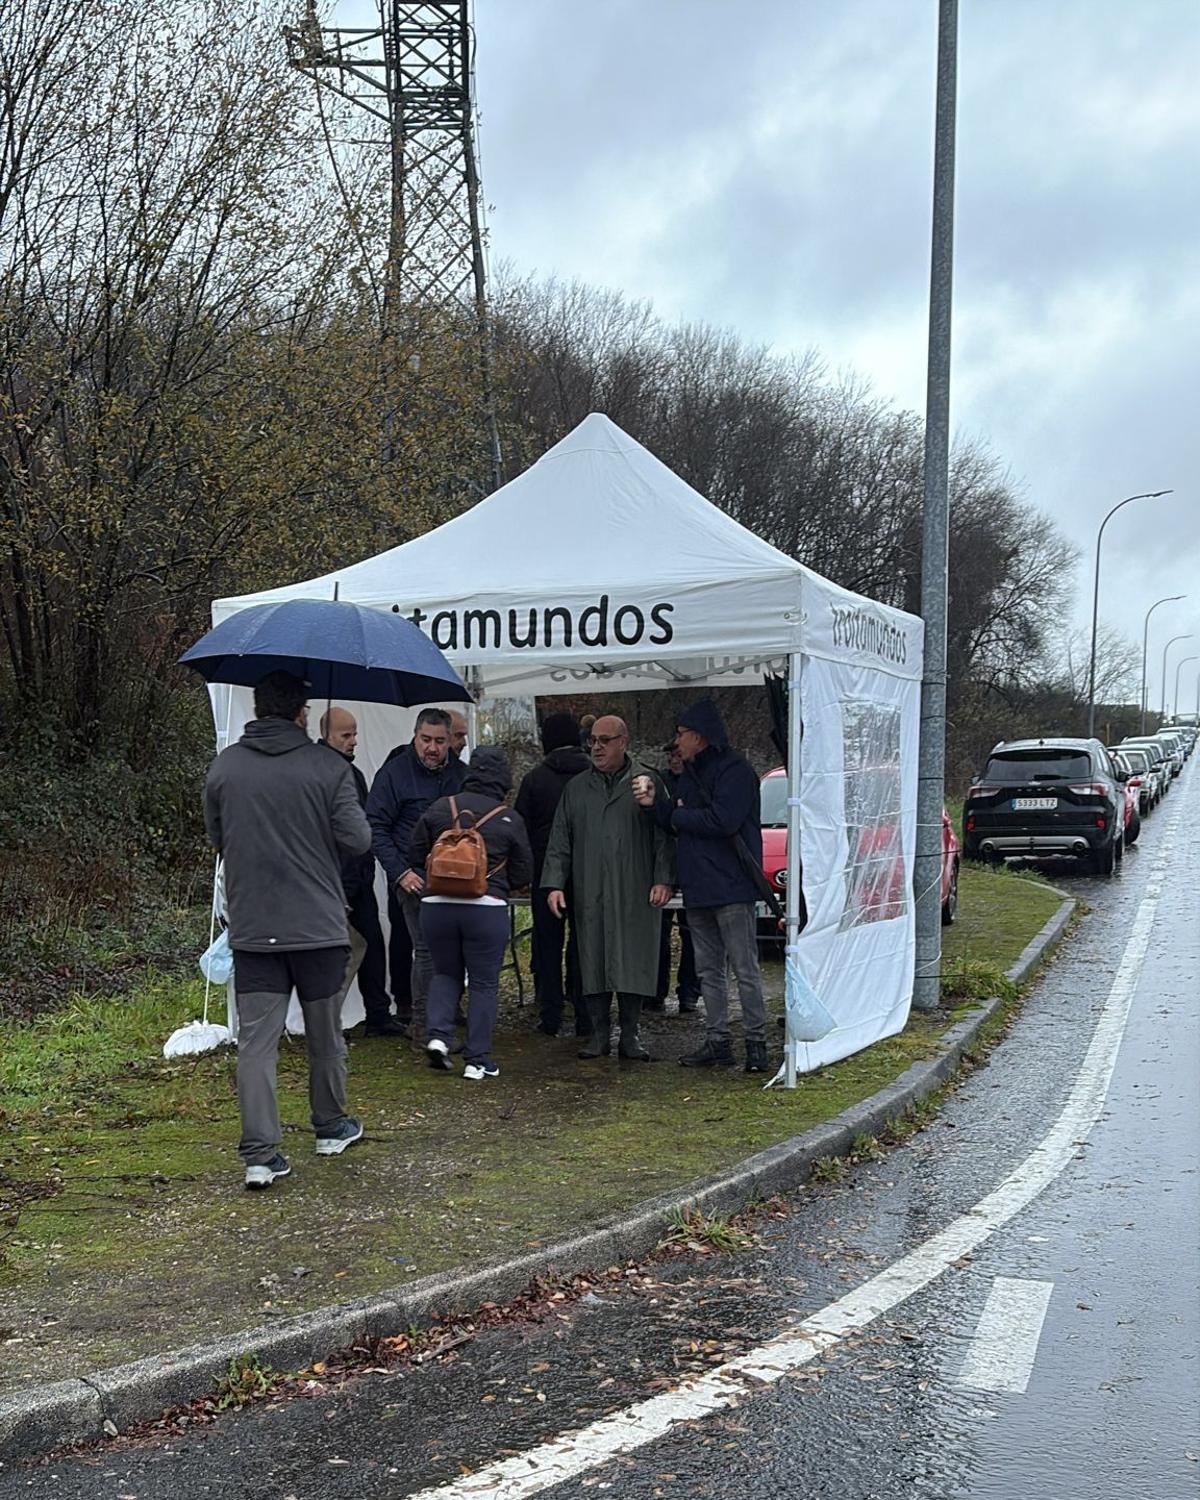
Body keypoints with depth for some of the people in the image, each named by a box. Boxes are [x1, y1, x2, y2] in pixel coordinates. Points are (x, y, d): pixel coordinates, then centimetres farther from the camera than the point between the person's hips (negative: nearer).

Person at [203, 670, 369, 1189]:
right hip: (319, 925, -1)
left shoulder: (224, 767, 0)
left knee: (256, 1039, 1)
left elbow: (216, 839, 9)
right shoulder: (327, 767, -9)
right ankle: (331, 1128, 32)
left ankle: (260, 1153, -5)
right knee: (325, 1034, 16)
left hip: (252, 927, 2)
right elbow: (357, 840, -10)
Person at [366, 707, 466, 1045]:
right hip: (415, 878, -5)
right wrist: (400, 872, -13)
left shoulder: (461, 774, 12)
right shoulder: (395, 772, -3)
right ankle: (422, 1027, 2)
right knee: (427, 949, -7)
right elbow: (376, 827, -5)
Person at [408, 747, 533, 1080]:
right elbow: (522, 875, 6)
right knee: (484, 982, 7)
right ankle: (478, 1060, 8)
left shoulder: (439, 809, 4)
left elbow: (416, 858, 9)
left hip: (436, 904, 2)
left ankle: (438, 1035, 1)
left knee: (445, 973, 20)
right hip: (487, 908, -2)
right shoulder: (510, 820, 0)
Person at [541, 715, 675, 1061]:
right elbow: (560, 841, 12)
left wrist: (663, 880, -8)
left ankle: (630, 1034, 9)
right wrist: (554, 884, 2)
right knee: (592, 963, 3)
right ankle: (598, 1033, 12)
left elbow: (663, 837, 1)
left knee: (633, 963, -1)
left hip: (635, 895, -2)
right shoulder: (576, 788, 14)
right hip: (589, 895, 3)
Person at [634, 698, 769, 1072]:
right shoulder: (690, 773, 18)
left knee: (745, 968, -5)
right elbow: (675, 824, 18)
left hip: (731, 886, -9)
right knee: (708, 970, 11)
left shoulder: (735, 770, -10)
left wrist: (679, 815, -7)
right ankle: (718, 1041, 17)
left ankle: (756, 1041, 1)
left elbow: (724, 820, -22)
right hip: (697, 888, 9)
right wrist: (655, 805, -1)